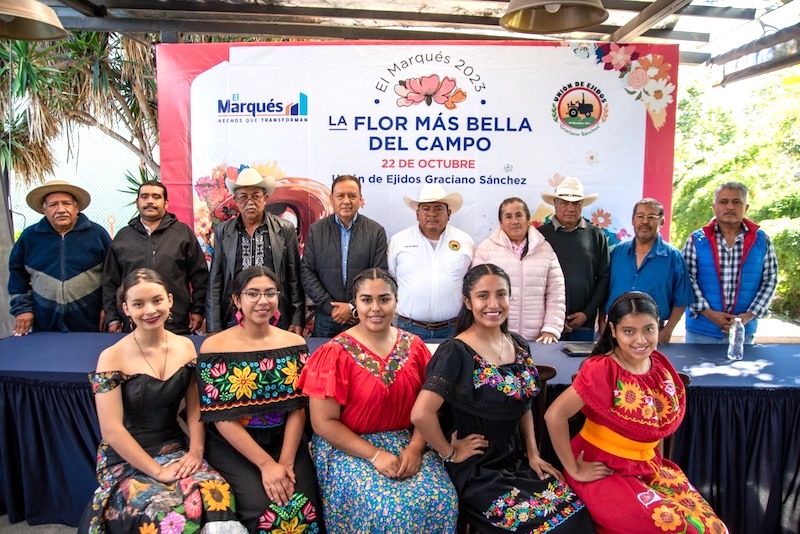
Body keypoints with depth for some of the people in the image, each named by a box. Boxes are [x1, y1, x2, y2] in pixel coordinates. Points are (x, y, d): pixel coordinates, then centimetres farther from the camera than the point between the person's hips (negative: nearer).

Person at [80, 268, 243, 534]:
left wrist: (196, 450, -8)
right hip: (128, 460, -3)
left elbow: (194, 406, 7)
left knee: (217, 494, -24)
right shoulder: (112, 358, -10)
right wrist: (157, 471, -15)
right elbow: (111, 430, -12)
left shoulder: (185, 347, 3)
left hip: (176, 449, 4)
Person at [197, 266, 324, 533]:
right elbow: (222, 418, -10)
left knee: (304, 504, -18)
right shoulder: (214, 347, -6)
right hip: (233, 447, -2)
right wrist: (266, 464, -16)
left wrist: (286, 461, -14)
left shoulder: (294, 343, 3)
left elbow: (297, 409, -1)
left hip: (285, 442, 2)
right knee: (261, 505, -23)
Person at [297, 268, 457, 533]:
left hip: (407, 444, 4)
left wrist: (415, 447, -12)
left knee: (440, 498, -19)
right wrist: (375, 455, -17)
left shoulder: (414, 346, 2)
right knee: (384, 506, -25)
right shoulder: (336, 353, -10)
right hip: (349, 448, -3)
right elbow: (324, 422, -11)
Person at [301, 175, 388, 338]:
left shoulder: (376, 231, 1)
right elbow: (307, 272, 1)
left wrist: (354, 307, -11)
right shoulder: (315, 230, 5)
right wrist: (330, 307, -8)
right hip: (326, 318, 1)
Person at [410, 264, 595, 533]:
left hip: (517, 461, 7)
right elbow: (421, 414, -28)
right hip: (476, 471, -6)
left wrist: (533, 454, 5)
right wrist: (449, 454, -16)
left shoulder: (519, 346, 5)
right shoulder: (456, 352, -19)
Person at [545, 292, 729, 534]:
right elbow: (555, 415, -27)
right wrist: (574, 470, -19)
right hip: (606, 471, -6)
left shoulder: (660, 366, -1)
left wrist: (658, 464, 11)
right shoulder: (601, 370, -23)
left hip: (649, 467, 7)